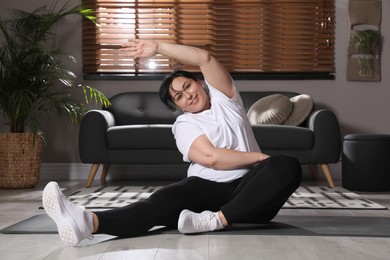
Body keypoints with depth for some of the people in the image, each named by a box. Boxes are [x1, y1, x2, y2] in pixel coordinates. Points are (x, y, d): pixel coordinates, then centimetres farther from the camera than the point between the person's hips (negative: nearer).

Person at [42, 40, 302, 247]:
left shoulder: (223, 96, 12)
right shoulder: (184, 124, 7)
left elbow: (205, 58, -7)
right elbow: (211, 158, -13)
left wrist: (158, 47, -11)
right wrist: (260, 157, -11)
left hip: (249, 189, 1)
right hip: (207, 187, -1)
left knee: (288, 166, -31)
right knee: (165, 200, -32)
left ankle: (216, 220, -42)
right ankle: (89, 222, -59)